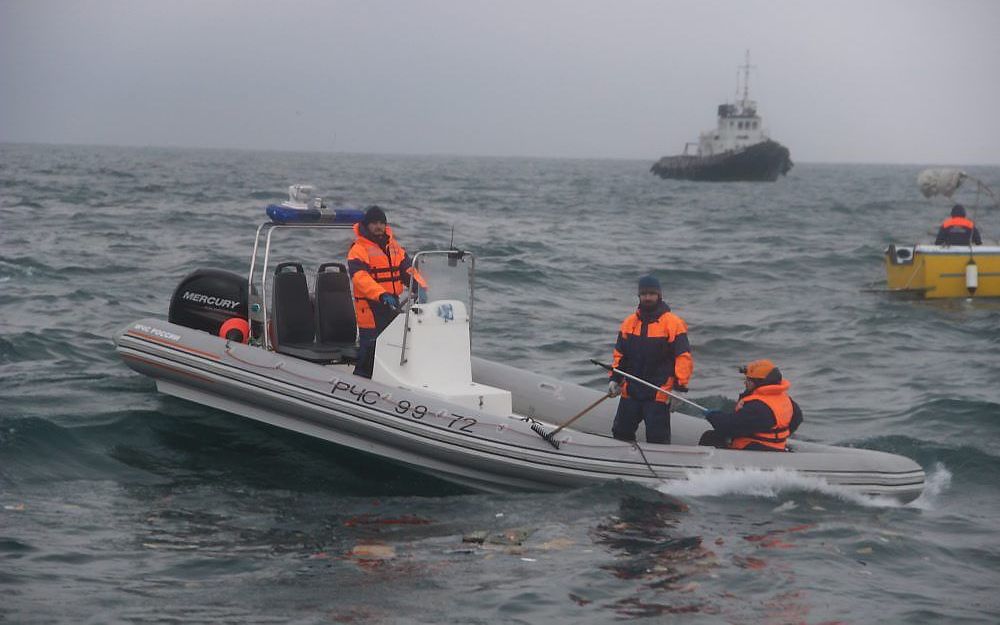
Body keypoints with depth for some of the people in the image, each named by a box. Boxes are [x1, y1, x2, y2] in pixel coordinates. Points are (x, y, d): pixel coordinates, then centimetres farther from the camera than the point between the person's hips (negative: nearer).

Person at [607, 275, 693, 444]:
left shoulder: (673, 323, -8)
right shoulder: (629, 322, 9)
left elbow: (684, 357, -11)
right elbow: (620, 353, 17)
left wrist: (680, 387, -17)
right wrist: (614, 379, 6)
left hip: (659, 394, -6)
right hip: (630, 391, 6)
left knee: (657, 439, -6)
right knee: (621, 432, 14)